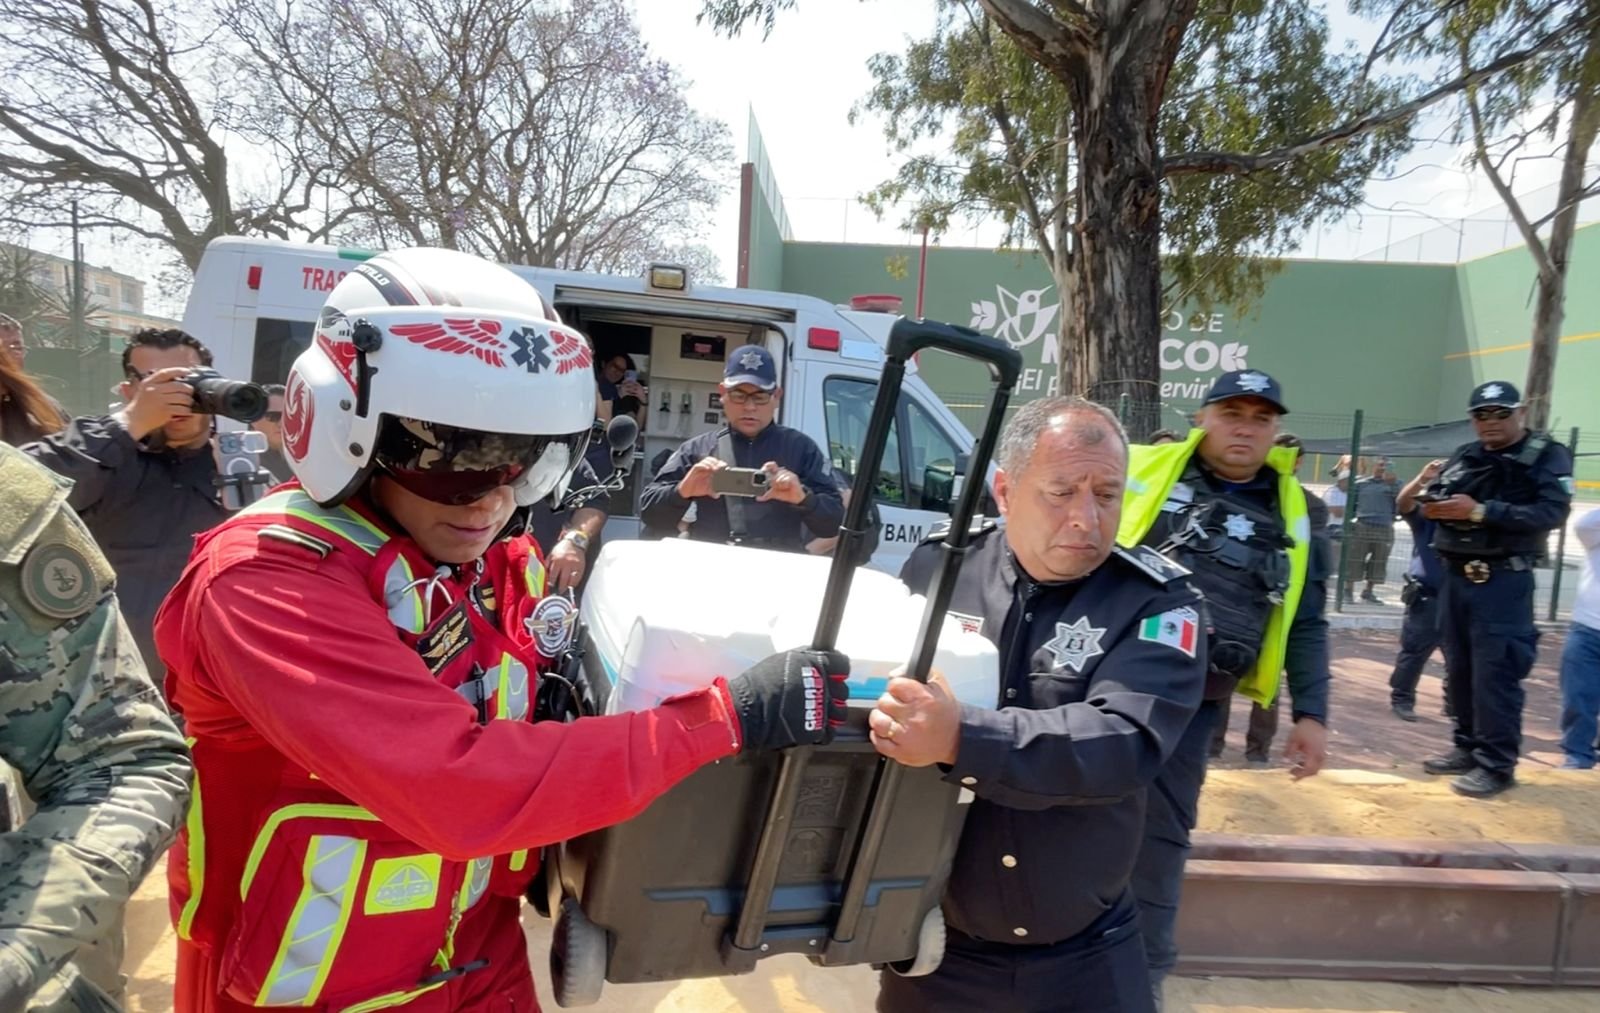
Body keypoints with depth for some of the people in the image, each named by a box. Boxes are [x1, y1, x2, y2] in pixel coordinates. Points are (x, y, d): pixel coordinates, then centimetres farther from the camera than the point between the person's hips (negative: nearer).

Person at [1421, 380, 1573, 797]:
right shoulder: (1463, 457, 14)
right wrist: (1437, 506, -11)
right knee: (1459, 669, 12)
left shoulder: (1548, 457, -3)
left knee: (1495, 674, -7)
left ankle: (1496, 764, 2)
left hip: (1503, 582, -6)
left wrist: (1480, 511, -23)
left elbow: (1550, 513, -17)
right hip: (1456, 576, 6)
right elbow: (1432, 502, 14)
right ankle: (1468, 747, 25)